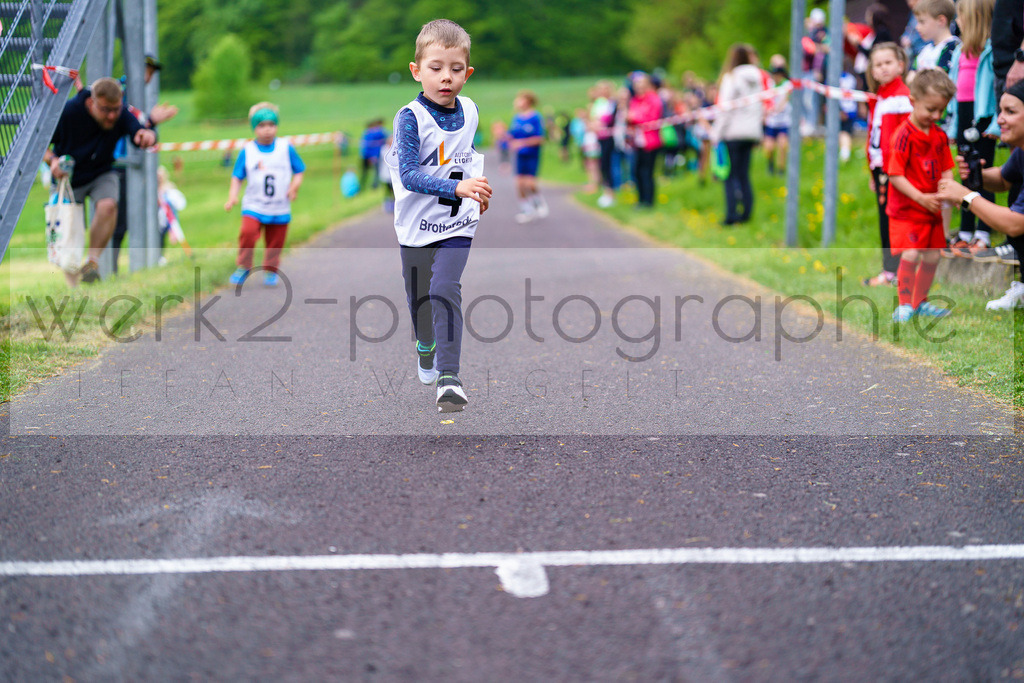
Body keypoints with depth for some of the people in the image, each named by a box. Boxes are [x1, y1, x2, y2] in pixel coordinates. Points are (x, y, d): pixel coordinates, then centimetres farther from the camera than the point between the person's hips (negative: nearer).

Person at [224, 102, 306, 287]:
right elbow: (237, 177, 4)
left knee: (275, 241, 5)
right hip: (253, 205, -1)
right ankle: (243, 267, -4)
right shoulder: (247, 151, 1)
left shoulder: (286, 148, 3)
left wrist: (294, 186, -10)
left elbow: (299, 170, 9)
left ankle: (270, 271, 27)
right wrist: (232, 197, -10)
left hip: (280, 208, 1)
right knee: (247, 232, -21)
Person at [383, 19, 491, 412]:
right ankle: (426, 346, 48)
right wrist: (457, 187, -41)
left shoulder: (470, 111, -4)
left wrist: (478, 191, 20)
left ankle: (449, 377, -21)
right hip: (416, 224, -1)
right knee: (418, 296, 17)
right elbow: (409, 174, -29)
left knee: (445, 290, -19)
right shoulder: (410, 118, -19)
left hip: (457, 223, 1)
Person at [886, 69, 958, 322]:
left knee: (932, 257, 10)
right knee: (910, 255, -17)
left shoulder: (940, 135, 7)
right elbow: (895, 176, -17)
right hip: (906, 209, -7)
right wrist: (920, 198, -23)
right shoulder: (904, 135, -15)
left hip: (931, 209, 7)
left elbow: (946, 169, 12)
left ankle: (920, 302, 26)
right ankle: (904, 306, -8)